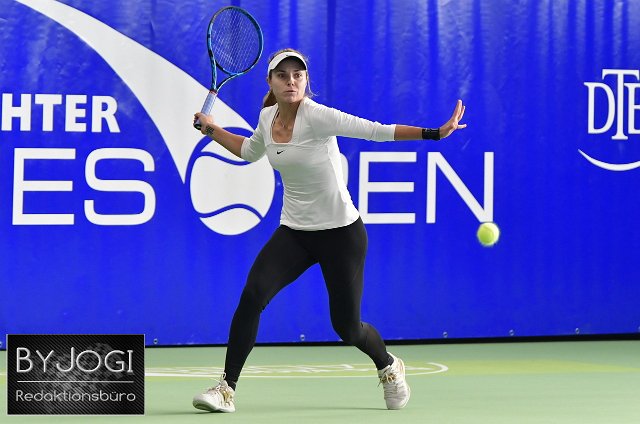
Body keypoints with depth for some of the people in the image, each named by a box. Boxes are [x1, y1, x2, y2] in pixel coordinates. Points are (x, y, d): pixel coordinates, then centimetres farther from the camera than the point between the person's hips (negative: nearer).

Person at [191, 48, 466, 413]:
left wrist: (434, 133, -33)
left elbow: (377, 131, -24)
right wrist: (213, 130, 18)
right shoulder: (268, 117, 1)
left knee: (347, 327, 2)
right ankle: (227, 389, -12)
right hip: (294, 232, 5)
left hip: (341, 232, -4)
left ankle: (389, 367, 37)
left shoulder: (317, 116, -18)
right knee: (253, 294, -19)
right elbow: (250, 151, 24)